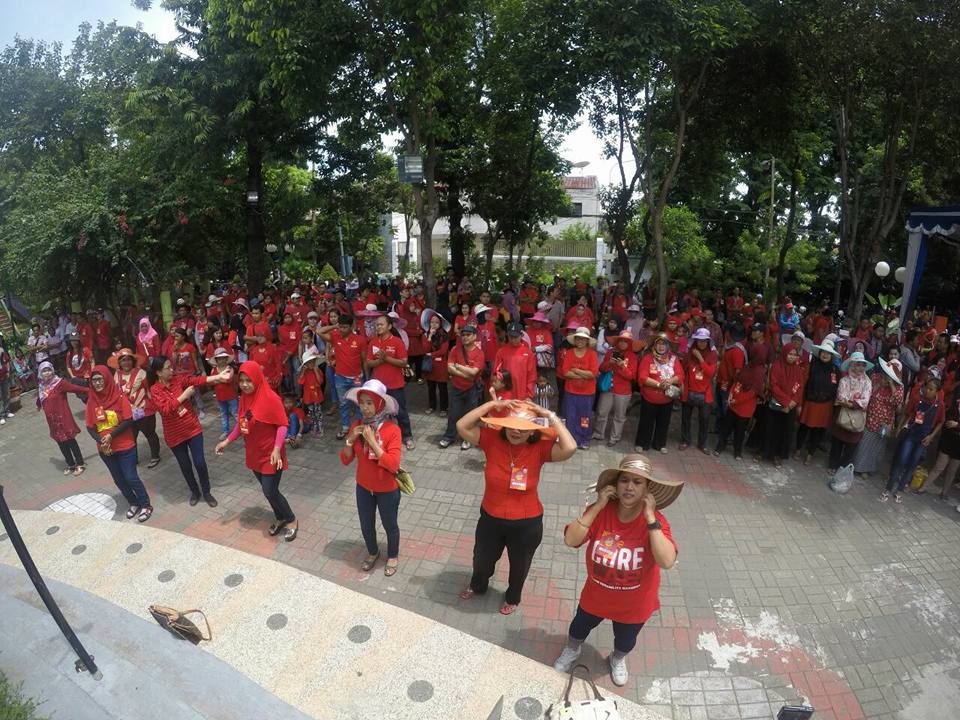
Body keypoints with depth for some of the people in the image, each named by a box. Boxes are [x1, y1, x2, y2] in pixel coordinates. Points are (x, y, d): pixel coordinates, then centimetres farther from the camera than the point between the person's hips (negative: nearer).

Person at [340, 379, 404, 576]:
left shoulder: (392, 429, -25)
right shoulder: (357, 426, -10)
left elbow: (393, 465, -30)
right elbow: (345, 460, -5)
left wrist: (372, 441, -32)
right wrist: (351, 439, -23)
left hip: (387, 490, -4)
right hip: (363, 488, 4)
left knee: (389, 525, 19)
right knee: (366, 525, 23)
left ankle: (393, 556, 47)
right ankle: (372, 552, 53)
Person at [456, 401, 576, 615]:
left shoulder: (539, 448, -22)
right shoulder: (492, 439, -19)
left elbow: (570, 448, -38)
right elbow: (462, 426, -28)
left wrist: (551, 417, -33)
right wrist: (493, 404, -33)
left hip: (526, 524, -1)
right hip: (491, 519, 2)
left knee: (519, 566, 28)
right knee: (482, 560, 31)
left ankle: (513, 598, 62)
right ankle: (477, 586, 66)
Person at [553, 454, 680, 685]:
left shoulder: (655, 520, -26)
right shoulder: (601, 511, -23)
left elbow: (667, 561, -39)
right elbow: (570, 540, -31)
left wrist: (650, 518, -39)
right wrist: (598, 507, -35)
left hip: (634, 604, 0)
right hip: (595, 595, 1)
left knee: (626, 641, 30)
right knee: (580, 627, 30)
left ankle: (618, 659, 65)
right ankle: (572, 651, 64)